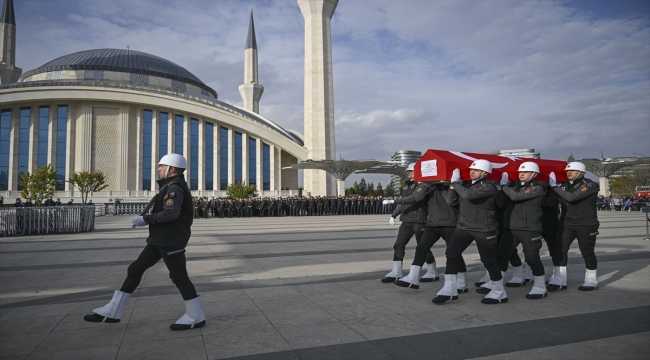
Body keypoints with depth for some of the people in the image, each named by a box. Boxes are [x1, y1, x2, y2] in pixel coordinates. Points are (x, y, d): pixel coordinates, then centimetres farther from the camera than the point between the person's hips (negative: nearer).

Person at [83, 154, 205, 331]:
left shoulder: (175, 188, -16)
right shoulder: (172, 187, 17)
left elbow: (171, 213, -30)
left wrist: (145, 219, -21)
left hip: (171, 241, -11)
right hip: (160, 240, 11)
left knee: (179, 277, -3)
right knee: (135, 269, 11)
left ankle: (196, 317, 10)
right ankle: (113, 311, 19)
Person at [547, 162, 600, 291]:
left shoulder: (590, 185, -11)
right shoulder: (564, 185, 7)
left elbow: (571, 197, -25)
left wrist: (554, 186, -19)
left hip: (586, 224, -5)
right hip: (566, 224, 5)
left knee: (587, 252, 5)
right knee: (560, 250, -1)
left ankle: (592, 281, 22)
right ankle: (559, 280, 5)